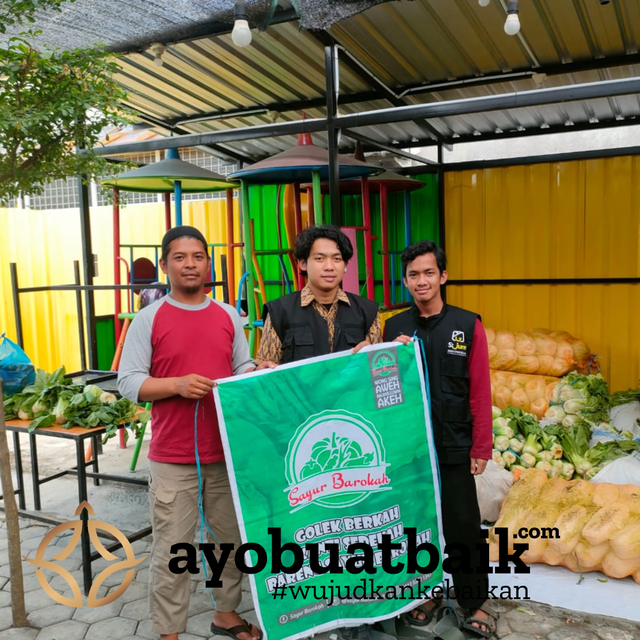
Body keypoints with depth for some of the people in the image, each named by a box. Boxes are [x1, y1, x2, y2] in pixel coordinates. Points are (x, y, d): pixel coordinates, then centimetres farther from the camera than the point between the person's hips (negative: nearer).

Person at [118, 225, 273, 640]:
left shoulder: (229, 316, 7)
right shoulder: (148, 319, -4)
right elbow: (128, 382, -6)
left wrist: (258, 374, -9)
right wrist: (177, 385, -20)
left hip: (228, 452, 4)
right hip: (173, 458, -4)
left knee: (232, 539, 16)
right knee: (172, 552, 4)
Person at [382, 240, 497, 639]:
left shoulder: (468, 326, -4)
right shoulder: (394, 327, 3)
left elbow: (480, 393, -3)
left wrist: (481, 449, -4)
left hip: (454, 448, -2)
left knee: (463, 525, 5)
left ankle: (475, 601, 25)